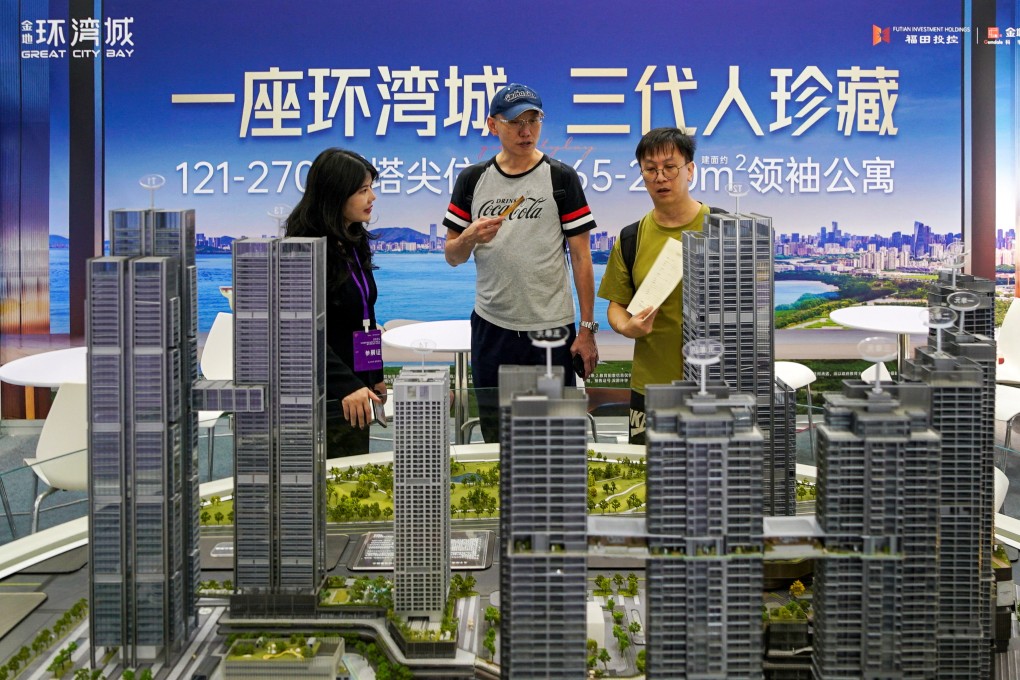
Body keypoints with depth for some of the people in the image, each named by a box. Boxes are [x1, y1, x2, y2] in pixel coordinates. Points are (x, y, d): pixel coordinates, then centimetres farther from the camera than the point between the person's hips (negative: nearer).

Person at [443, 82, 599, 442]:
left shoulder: (561, 178, 0)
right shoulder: (472, 179, 6)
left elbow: (581, 257, -2)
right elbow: (452, 257, 9)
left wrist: (587, 328, -6)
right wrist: (471, 236, -14)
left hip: (552, 328, -2)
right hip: (491, 327, 2)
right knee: (495, 436, 12)